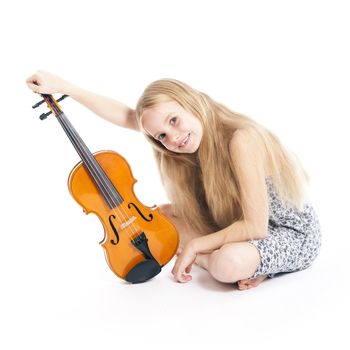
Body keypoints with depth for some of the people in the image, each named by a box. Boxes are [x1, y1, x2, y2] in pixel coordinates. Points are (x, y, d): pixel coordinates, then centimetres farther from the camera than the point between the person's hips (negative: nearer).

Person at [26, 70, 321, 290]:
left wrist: (193, 246, -20)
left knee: (228, 263, -38)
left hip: (295, 234, -8)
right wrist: (62, 86, -9)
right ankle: (243, 265, -5)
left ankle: (246, 266, -5)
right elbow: (124, 115, -6)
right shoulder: (202, 131, -8)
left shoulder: (240, 139, -31)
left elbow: (255, 226, -30)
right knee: (164, 215, 2)